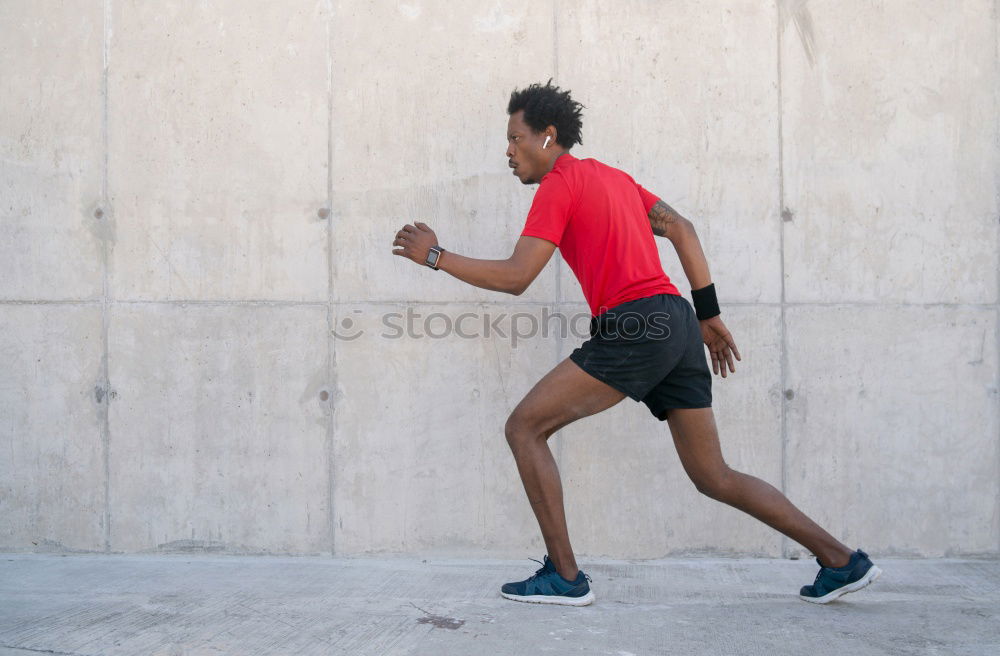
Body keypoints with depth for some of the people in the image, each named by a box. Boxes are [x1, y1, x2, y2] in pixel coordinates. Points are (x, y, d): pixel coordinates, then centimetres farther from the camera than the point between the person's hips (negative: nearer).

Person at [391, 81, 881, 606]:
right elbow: (682, 230, 23)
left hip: (635, 328, -9)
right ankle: (842, 561, 14)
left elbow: (514, 277, -10)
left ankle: (564, 576, -2)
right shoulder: (611, 176, 25)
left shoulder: (558, 185, -2)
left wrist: (434, 256, 0)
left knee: (524, 427, -1)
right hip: (676, 324, 9)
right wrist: (708, 315, 20)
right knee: (714, 478, 13)